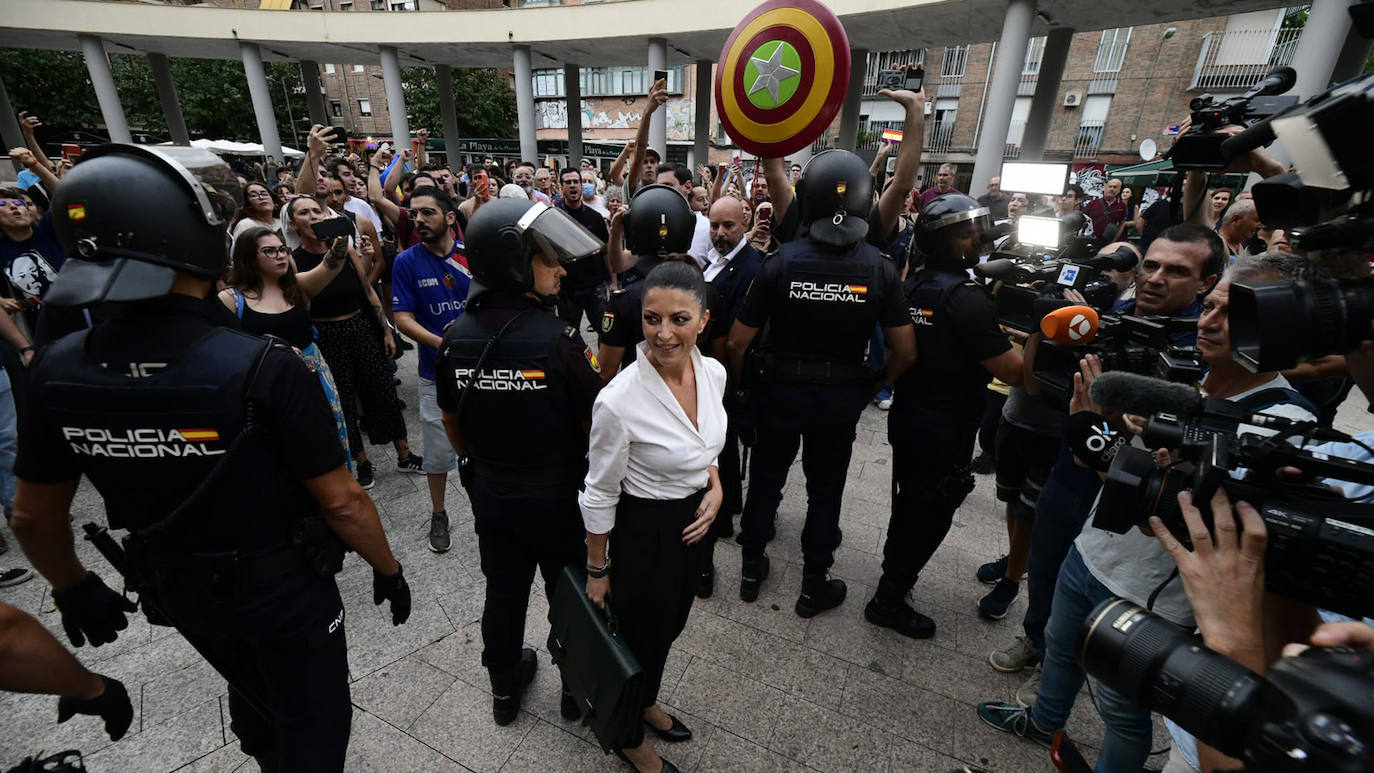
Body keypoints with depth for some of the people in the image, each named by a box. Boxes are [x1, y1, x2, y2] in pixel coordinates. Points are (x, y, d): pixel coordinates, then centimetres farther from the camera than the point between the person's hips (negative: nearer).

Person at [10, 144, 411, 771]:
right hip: (285, 588, -6)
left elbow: (34, 516, 0)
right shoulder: (263, 367, -31)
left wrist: (74, 589, 18)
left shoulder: (57, 371, -13)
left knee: (253, 699, 33)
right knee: (313, 721, 19)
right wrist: (388, 570, -8)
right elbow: (341, 502, -24)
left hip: (179, 595, 6)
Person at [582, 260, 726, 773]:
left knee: (670, 626, 28)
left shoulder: (713, 372, -10)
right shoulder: (619, 401, -29)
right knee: (640, 633, 18)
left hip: (695, 521, 6)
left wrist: (715, 486, -8)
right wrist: (596, 571, -5)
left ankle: (646, 704, 60)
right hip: (645, 531, -6)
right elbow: (599, 495, -16)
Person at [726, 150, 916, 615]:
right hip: (842, 397, 1)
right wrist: (872, 387, 8)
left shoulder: (783, 261, -16)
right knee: (825, 489, 17)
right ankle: (814, 586, 33)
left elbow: (739, 341, -14)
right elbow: (905, 351, -8)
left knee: (766, 477, 18)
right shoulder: (878, 268, -12)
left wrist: (736, 386, 3)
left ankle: (752, 568, 35)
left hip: (782, 389, -1)